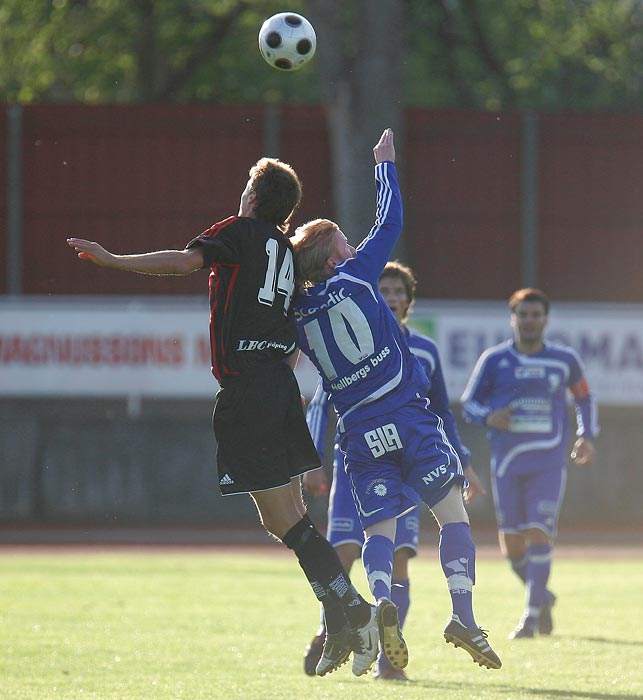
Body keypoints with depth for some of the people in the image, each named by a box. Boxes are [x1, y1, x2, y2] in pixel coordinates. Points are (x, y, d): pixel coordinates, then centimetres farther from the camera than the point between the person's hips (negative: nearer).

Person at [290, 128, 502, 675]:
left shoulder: (298, 315, 8)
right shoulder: (355, 277, -1)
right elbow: (390, 222, 8)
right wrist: (385, 165, 20)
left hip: (359, 434, 3)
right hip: (409, 417, -3)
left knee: (380, 526, 3)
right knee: (452, 511, 0)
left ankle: (382, 602, -27)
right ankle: (464, 615, -13)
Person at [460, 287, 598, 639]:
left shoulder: (564, 359, 6)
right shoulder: (494, 360, 3)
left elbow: (584, 396, 23)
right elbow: (468, 402, 8)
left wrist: (587, 435, 12)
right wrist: (489, 416, -13)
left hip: (549, 464, -1)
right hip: (507, 463, 1)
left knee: (539, 536, -14)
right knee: (512, 546, 0)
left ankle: (532, 616, -8)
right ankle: (542, 597, 27)